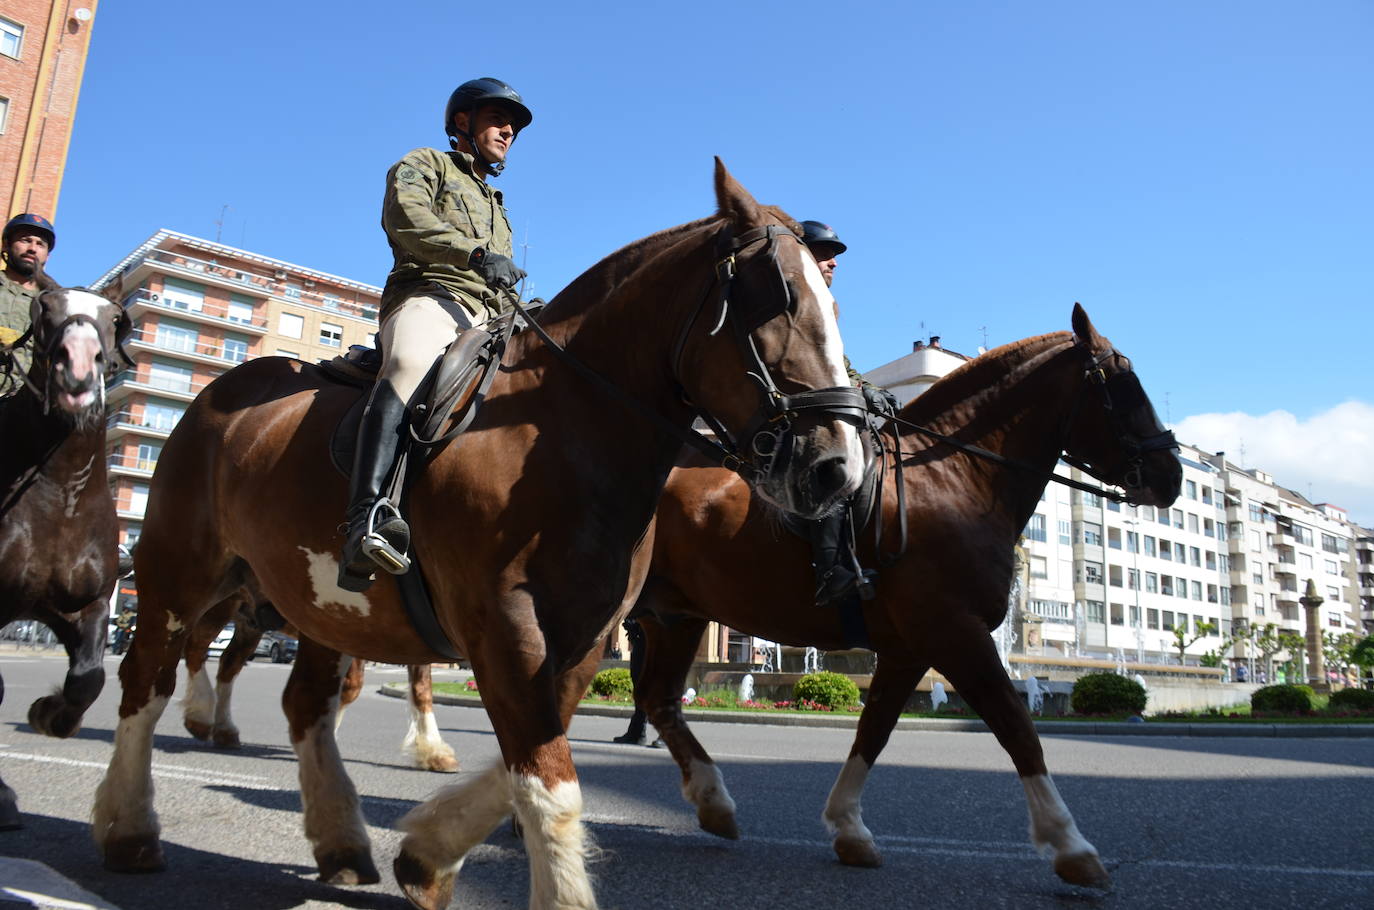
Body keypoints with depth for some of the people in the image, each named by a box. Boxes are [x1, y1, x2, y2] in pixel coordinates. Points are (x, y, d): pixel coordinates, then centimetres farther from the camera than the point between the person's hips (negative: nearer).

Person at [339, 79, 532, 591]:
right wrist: (475, 253, -19)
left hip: (487, 323, 8)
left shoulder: (495, 207, 40)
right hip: (428, 294, -7)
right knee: (409, 363, -39)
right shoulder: (425, 165, 18)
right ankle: (367, 517, -56)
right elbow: (404, 217, -5)